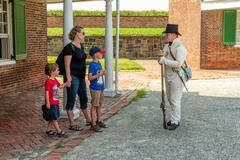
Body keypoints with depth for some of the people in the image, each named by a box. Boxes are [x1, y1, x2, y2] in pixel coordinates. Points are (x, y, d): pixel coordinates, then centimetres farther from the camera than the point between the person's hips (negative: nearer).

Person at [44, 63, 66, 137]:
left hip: (55, 102, 10)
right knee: (54, 118, -1)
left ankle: (48, 130, 25)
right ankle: (59, 131, 4)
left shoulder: (55, 80, 10)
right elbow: (46, 92, -19)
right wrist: (47, 103, -20)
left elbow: (60, 86, 24)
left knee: (52, 118, 16)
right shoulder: (48, 81, -18)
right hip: (51, 103, -10)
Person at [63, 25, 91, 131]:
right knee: (71, 99, 1)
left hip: (81, 77, 9)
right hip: (73, 77, -9)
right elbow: (67, 65, -17)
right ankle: (72, 124, 9)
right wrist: (68, 79, -20)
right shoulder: (69, 47, -14)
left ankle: (88, 120, 29)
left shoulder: (81, 46, 12)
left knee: (84, 98, 16)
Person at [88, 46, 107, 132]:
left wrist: (102, 73, 2)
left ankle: (98, 120, 29)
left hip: (101, 88, 8)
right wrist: (98, 75, -25)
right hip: (95, 89, -8)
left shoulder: (99, 64, 10)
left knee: (99, 105, 17)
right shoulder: (92, 65, -15)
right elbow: (89, 77, -17)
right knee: (94, 106, -2)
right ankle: (94, 124, 6)